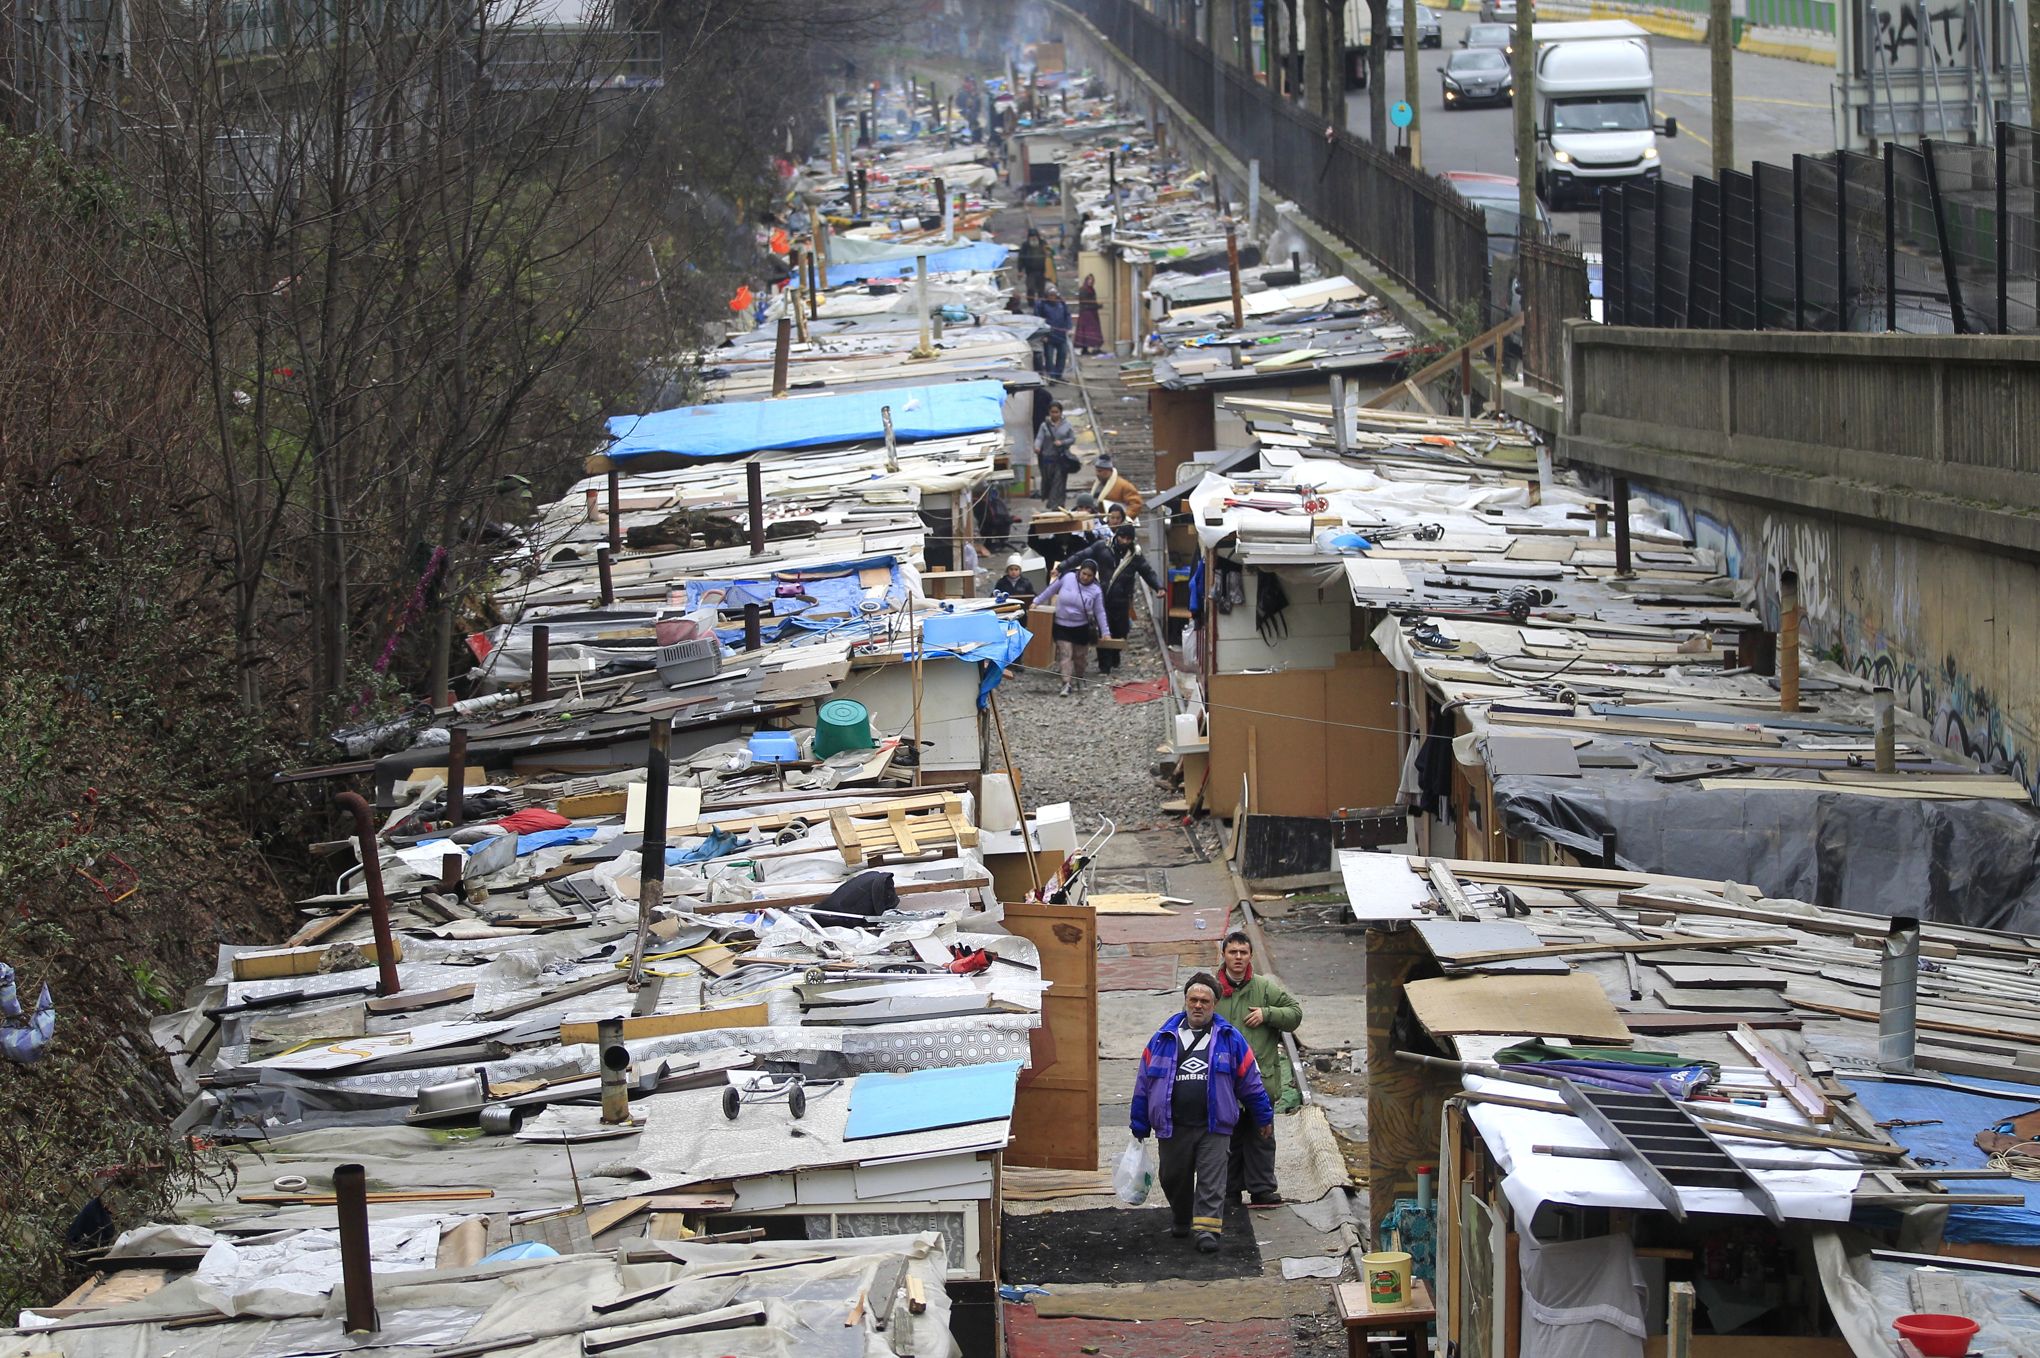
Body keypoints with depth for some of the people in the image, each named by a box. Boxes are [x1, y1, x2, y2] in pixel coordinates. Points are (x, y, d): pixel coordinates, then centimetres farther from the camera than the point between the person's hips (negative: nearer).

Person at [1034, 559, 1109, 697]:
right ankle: (1067, 684, -15)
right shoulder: (1067, 578, -13)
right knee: (1065, 654, -10)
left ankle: (1078, 680, 35)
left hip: (1082, 628, 1)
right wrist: (1036, 602, 5)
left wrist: (1105, 632, -5)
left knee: (1079, 657, 12)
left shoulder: (1096, 591, -9)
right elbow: (1051, 590, 1)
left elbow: (1100, 613, -3)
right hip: (1062, 626, -1)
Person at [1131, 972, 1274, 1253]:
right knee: (1173, 1178, 12)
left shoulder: (1229, 1039, 4)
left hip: (1214, 1127, -2)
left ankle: (1207, 1228, -6)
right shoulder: (1164, 1038, 6)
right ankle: (1180, 1220, 33)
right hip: (1173, 1127, 2)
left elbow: (1250, 1080, 11)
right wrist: (1140, 1125, 10)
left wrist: (1264, 1117, 14)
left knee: (1212, 1180, -7)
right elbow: (1144, 1082, 10)